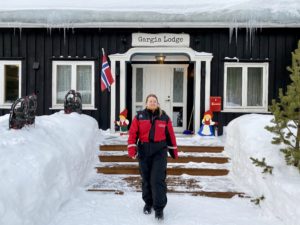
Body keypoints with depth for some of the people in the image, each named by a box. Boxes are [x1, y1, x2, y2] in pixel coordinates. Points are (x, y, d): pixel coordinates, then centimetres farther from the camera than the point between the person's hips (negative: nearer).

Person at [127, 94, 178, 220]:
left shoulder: (164, 117, 4)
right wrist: (132, 148, -13)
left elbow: (170, 135, 7)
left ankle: (159, 208, 2)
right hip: (144, 151, 1)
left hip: (160, 150, -1)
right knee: (146, 178, 11)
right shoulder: (139, 116, 2)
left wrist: (174, 150, 9)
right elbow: (133, 133, -3)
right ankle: (148, 203, 31)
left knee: (158, 179, -7)